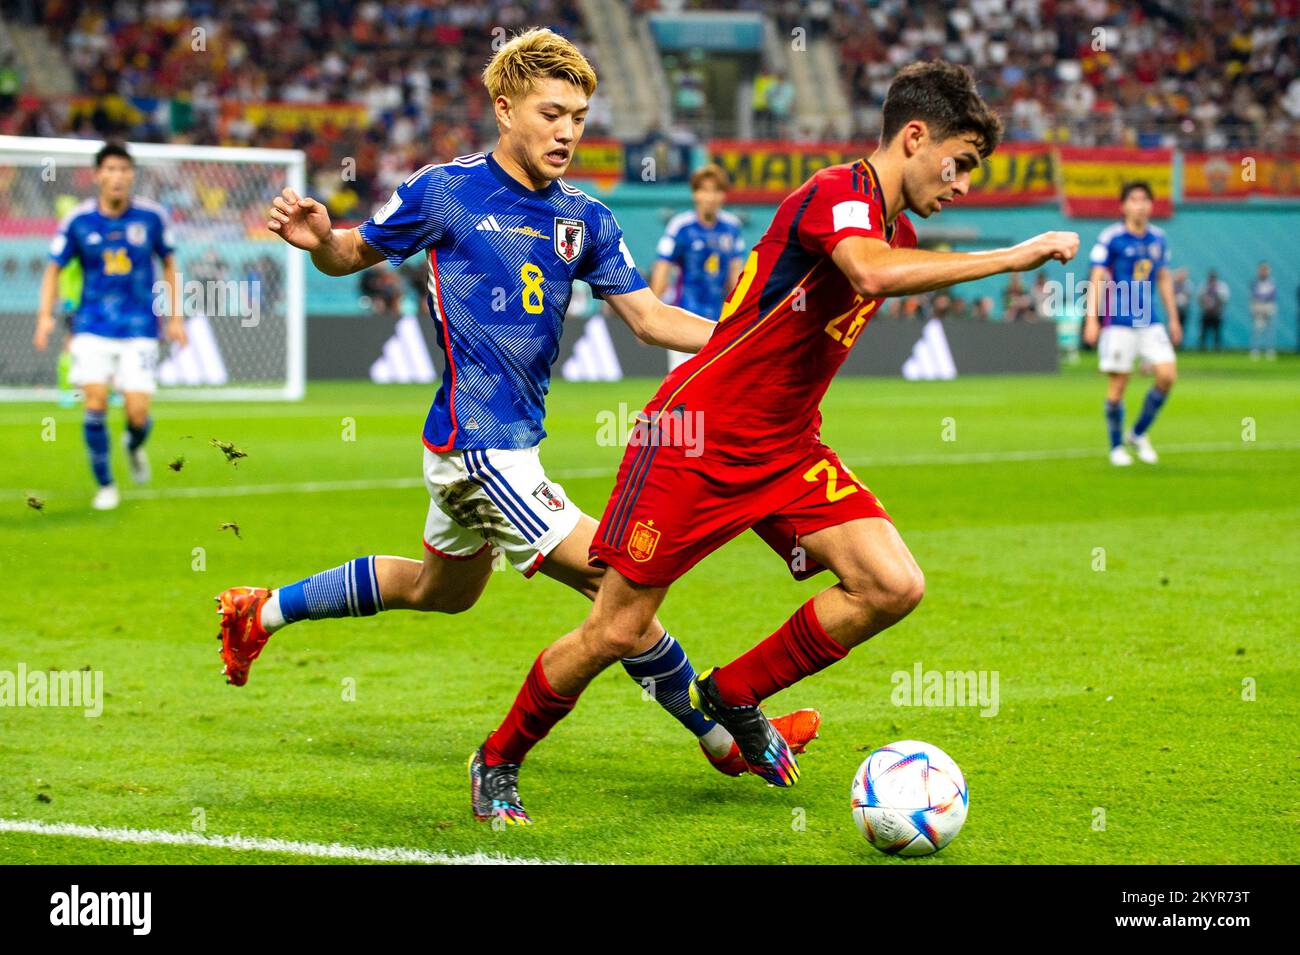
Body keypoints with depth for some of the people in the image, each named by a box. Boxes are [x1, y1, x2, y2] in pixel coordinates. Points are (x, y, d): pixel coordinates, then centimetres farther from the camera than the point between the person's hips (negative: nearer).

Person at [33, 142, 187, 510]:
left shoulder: (152, 216, -3)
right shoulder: (78, 220, -4)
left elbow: (169, 264, 11)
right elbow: (54, 268, 6)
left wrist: (175, 317, 8)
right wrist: (45, 317, -6)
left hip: (139, 329, 0)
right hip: (93, 327, 0)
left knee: (138, 413, -9)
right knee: (95, 403, -13)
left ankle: (134, 446, 29)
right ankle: (105, 486, 6)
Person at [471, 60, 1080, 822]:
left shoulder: (898, 231, 10)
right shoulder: (838, 194, -19)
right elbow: (873, 274, -41)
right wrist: (1013, 257, -37)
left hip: (786, 452, 8)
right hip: (693, 443, -8)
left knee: (894, 586, -11)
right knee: (618, 632, -3)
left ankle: (733, 698, 8)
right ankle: (499, 758, 22)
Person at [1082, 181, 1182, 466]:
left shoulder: (1158, 238, 10)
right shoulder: (1111, 237, -6)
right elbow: (1096, 279, -6)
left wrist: (1173, 319, 20)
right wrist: (1091, 320, -12)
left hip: (1150, 320, 5)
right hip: (1118, 321, -5)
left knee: (1167, 375, -7)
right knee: (1118, 383, -2)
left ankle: (1139, 433, 13)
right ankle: (1117, 447, 13)